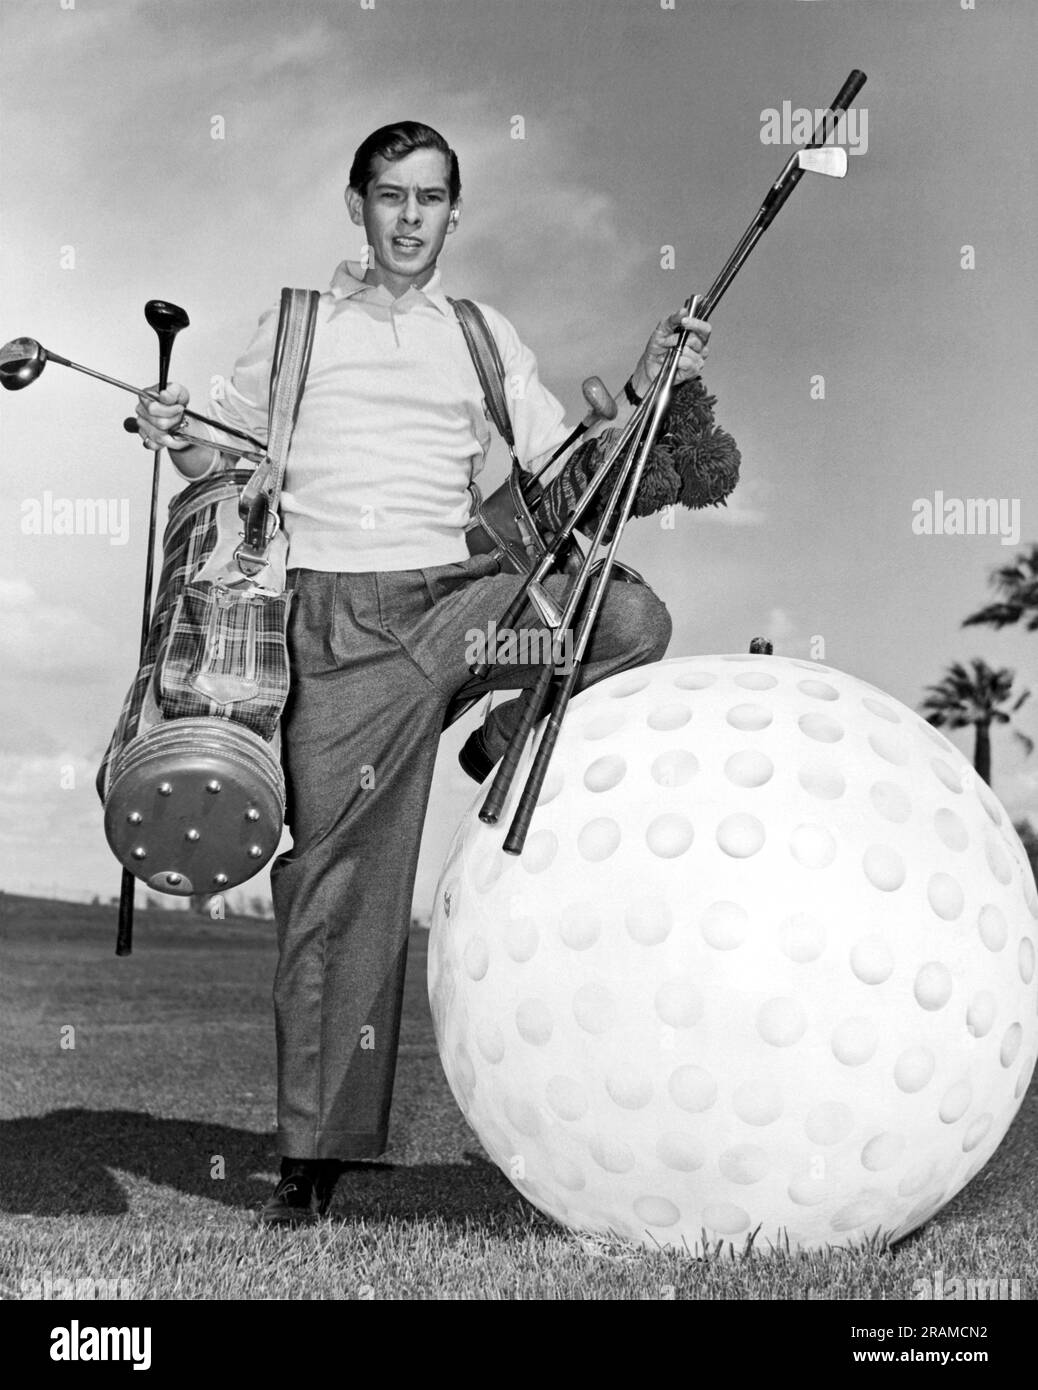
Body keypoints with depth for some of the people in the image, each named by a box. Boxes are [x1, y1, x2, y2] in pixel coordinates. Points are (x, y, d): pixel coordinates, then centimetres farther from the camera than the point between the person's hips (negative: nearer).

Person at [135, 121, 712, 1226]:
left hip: (457, 594, 2)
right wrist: (173, 437, -2)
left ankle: (513, 733, 2)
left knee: (631, 614, -25)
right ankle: (316, 1147, 5)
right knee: (334, 873, -4)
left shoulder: (487, 336, 17)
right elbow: (229, 456, 19)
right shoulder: (293, 325, 15)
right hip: (334, 613, -1)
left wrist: (644, 389, -1)